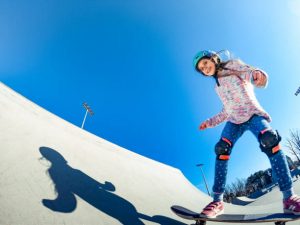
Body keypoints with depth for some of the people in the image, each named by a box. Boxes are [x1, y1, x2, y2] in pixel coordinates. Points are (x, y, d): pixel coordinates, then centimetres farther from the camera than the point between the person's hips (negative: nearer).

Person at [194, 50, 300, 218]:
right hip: (234, 120, 4)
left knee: (269, 139, -32)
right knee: (221, 149, -21)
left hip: (253, 114, -3)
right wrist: (209, 122, 16)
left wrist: (258, 74, -34)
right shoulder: (219, 87, 22)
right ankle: (217, 201, -18)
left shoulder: (233, 65, 9)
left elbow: (250, 73, -11)